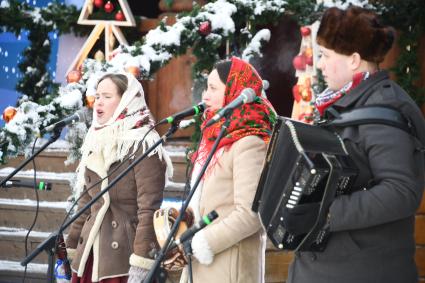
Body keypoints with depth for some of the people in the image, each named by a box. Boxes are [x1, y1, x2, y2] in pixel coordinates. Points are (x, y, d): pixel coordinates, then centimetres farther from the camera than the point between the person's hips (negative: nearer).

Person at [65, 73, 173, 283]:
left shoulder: (143, 146, -9)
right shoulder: (96, 143, 15)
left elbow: (149, 209, -15)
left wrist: (141, 265, -21)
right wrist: (72, 249, 16)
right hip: (90, 256, 7)